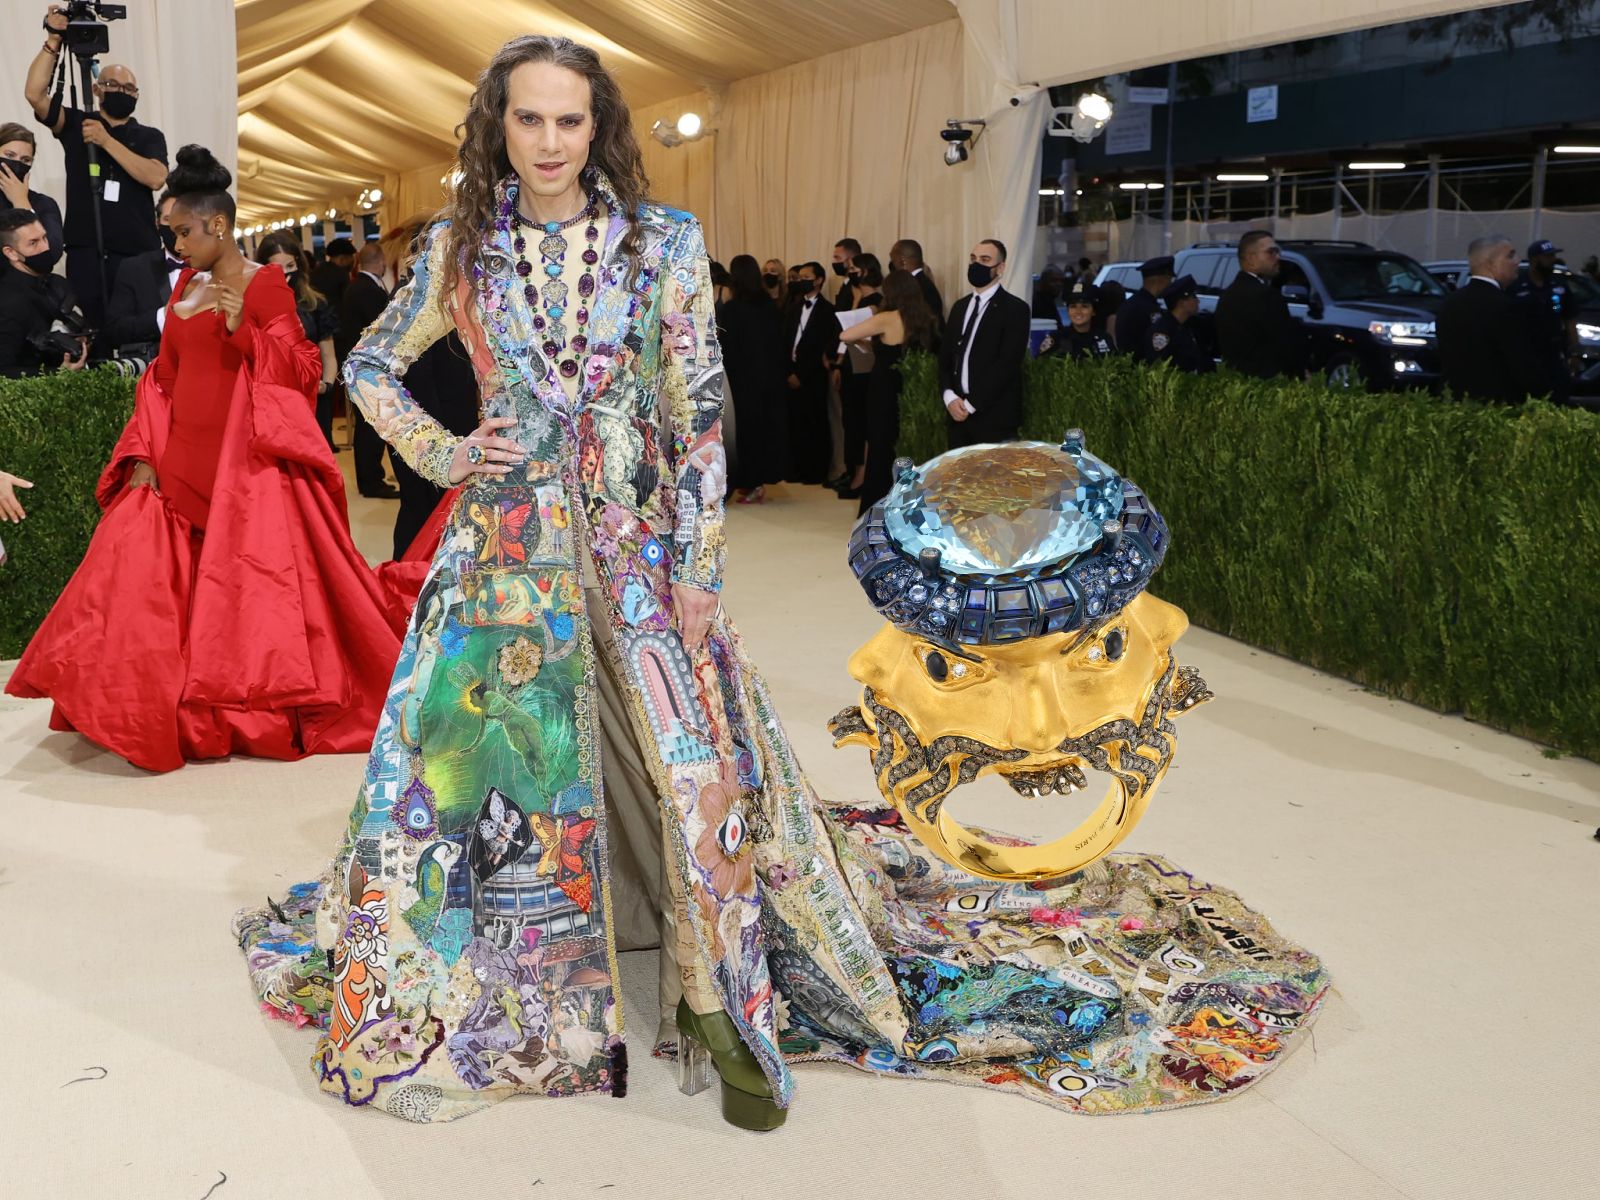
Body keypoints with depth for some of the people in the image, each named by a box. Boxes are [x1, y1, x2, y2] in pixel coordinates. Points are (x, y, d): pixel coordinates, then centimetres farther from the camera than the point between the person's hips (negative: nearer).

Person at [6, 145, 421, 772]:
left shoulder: (264, 285, -4)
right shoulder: (186, 284, 14)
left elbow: (302, 371, -8)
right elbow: (163, 376, 15)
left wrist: (243, 328, -21)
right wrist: (144, 454, 5)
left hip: (246, 462, -7)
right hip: (181, 461, 7)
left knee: (251, 583, -4)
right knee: (142, 575, 2)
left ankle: (264, 707, 9)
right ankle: (150, 705, 12)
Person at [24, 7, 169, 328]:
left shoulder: (149, 136, 9)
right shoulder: (75, 124, 11)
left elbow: (155, 178, -10)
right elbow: (34, 93, -4)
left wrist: (106, 141, -13)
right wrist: (54, 39, -8)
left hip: (138, 255, 0)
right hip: (86, 254, 0)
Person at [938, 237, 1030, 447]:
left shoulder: (1015, 309, -6)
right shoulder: (960, 306, 15)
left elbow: (1007, 364, -14)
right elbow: (945, 356, 13)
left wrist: (971, 404, -16)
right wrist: (949, 397, -5)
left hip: (994, 418, -6)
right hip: (958, 414, 6)